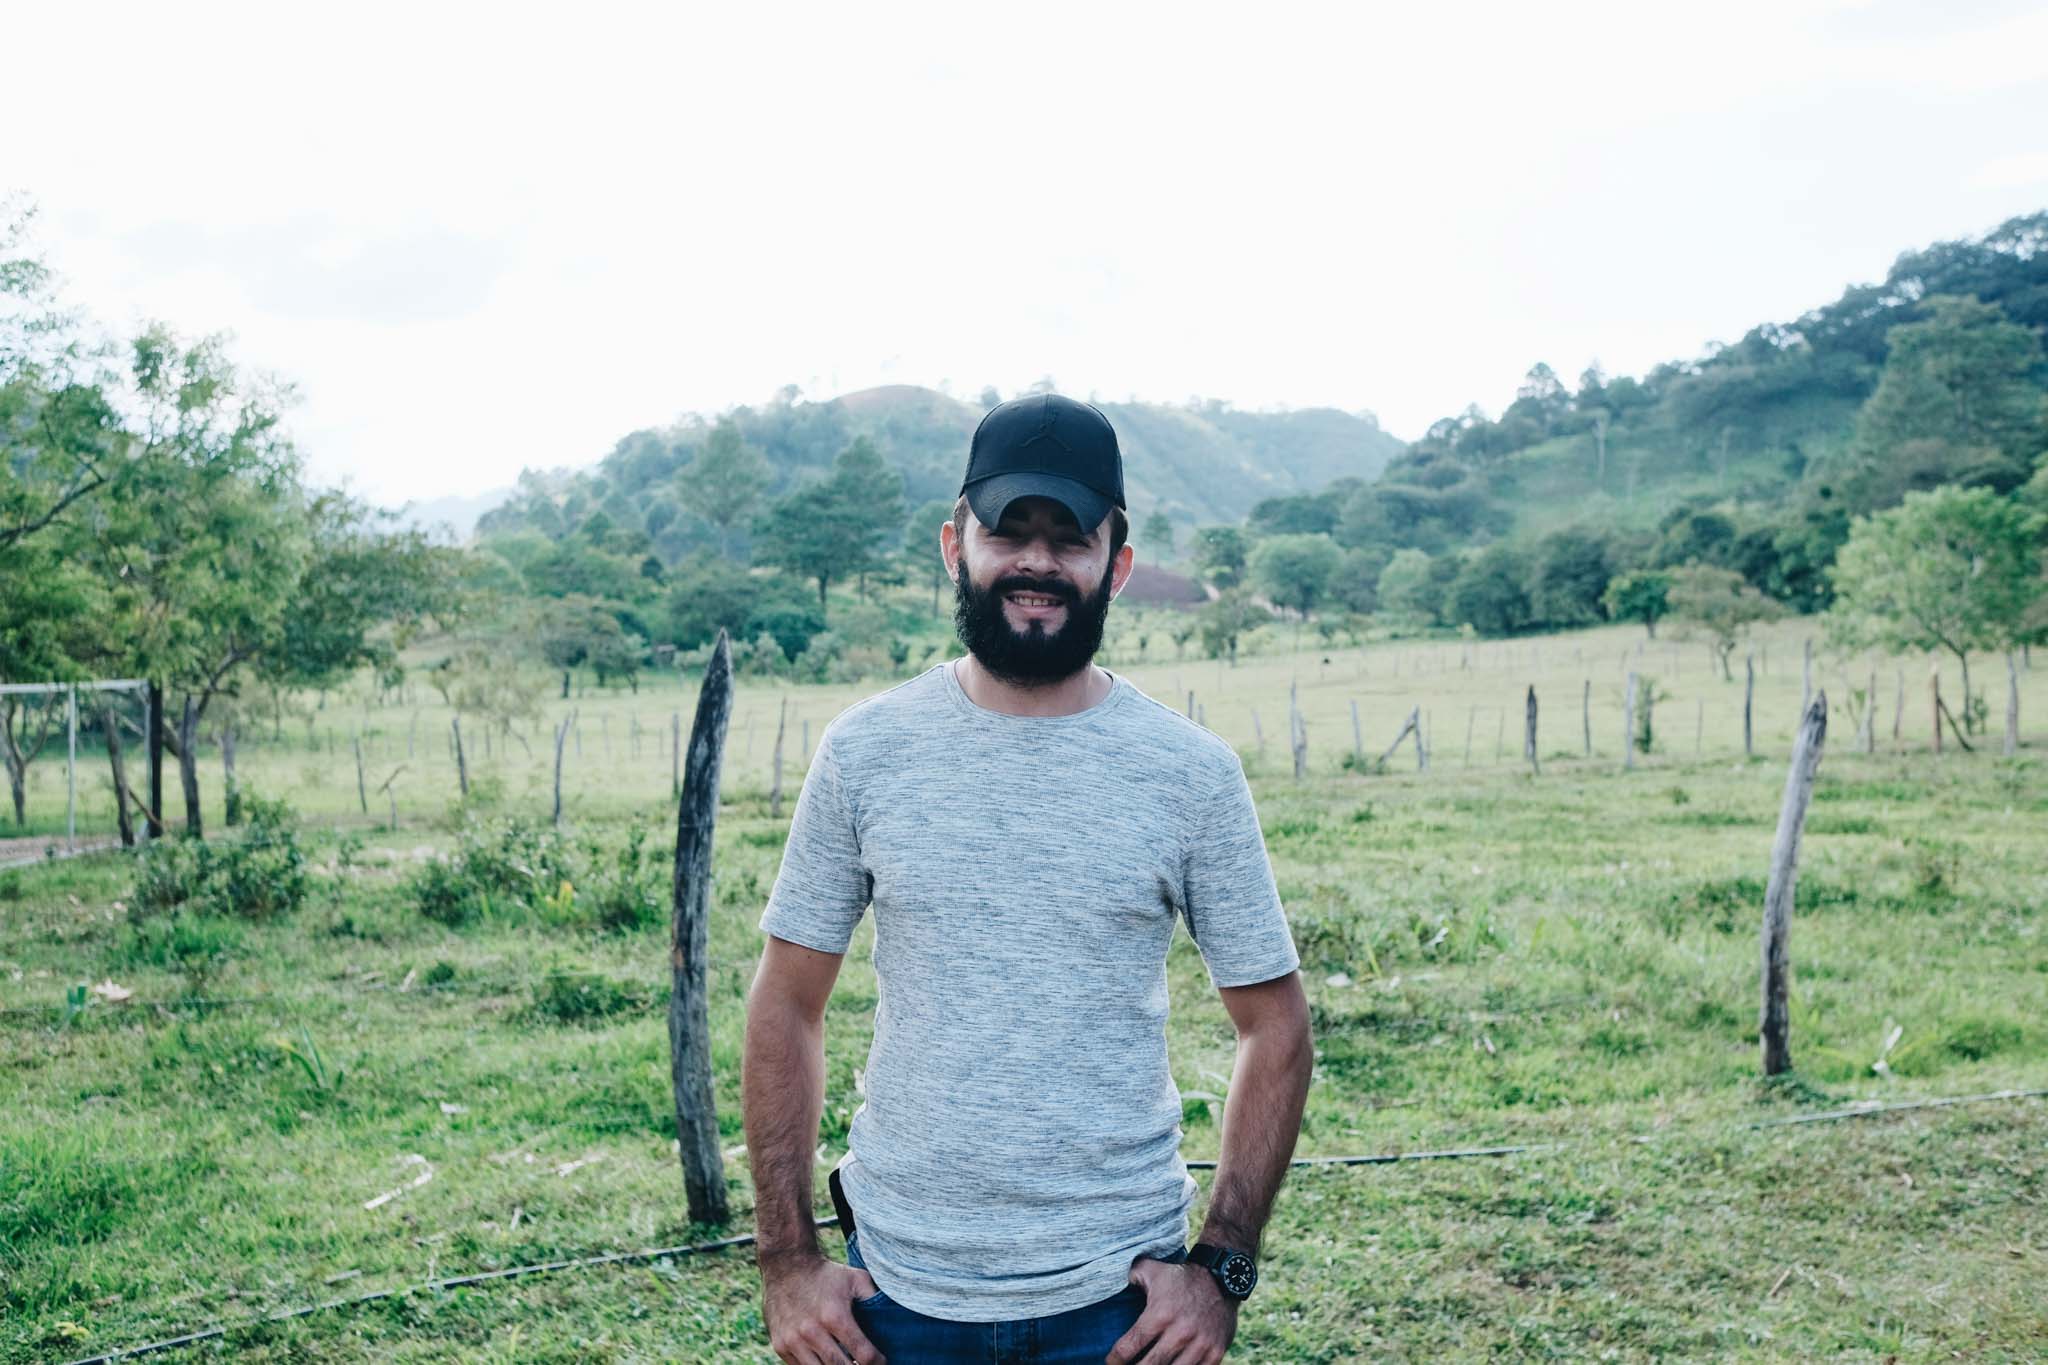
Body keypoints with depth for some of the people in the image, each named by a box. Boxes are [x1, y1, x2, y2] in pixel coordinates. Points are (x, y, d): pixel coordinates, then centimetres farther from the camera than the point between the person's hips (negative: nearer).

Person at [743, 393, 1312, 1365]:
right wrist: (786, 1264, -3)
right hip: (896, 1285, 1)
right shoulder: (863, 751, -4)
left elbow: (1274, 1024, 0)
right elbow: (787, 1004, 1)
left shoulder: (1192, 772, -7)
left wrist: (1221, 1269, -6)